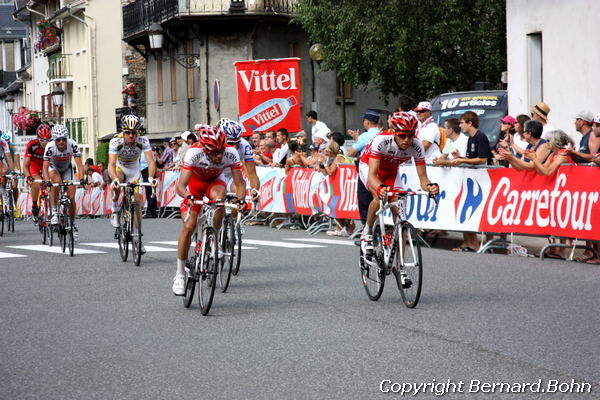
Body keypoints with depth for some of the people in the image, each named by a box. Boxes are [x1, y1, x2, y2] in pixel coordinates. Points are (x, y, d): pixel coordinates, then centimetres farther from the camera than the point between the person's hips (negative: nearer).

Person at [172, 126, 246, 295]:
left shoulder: (231, 154, -31)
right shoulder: (194, 153, -37)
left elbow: (239, 183, -26)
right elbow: (180, 185, -39)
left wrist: (241, 199, -46)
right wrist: (189, 197, -60)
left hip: (215, 180, 1)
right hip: (194, 181, -1)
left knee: (219, 197, -35)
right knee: (189, 226, -14)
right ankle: (180, 273, -2)